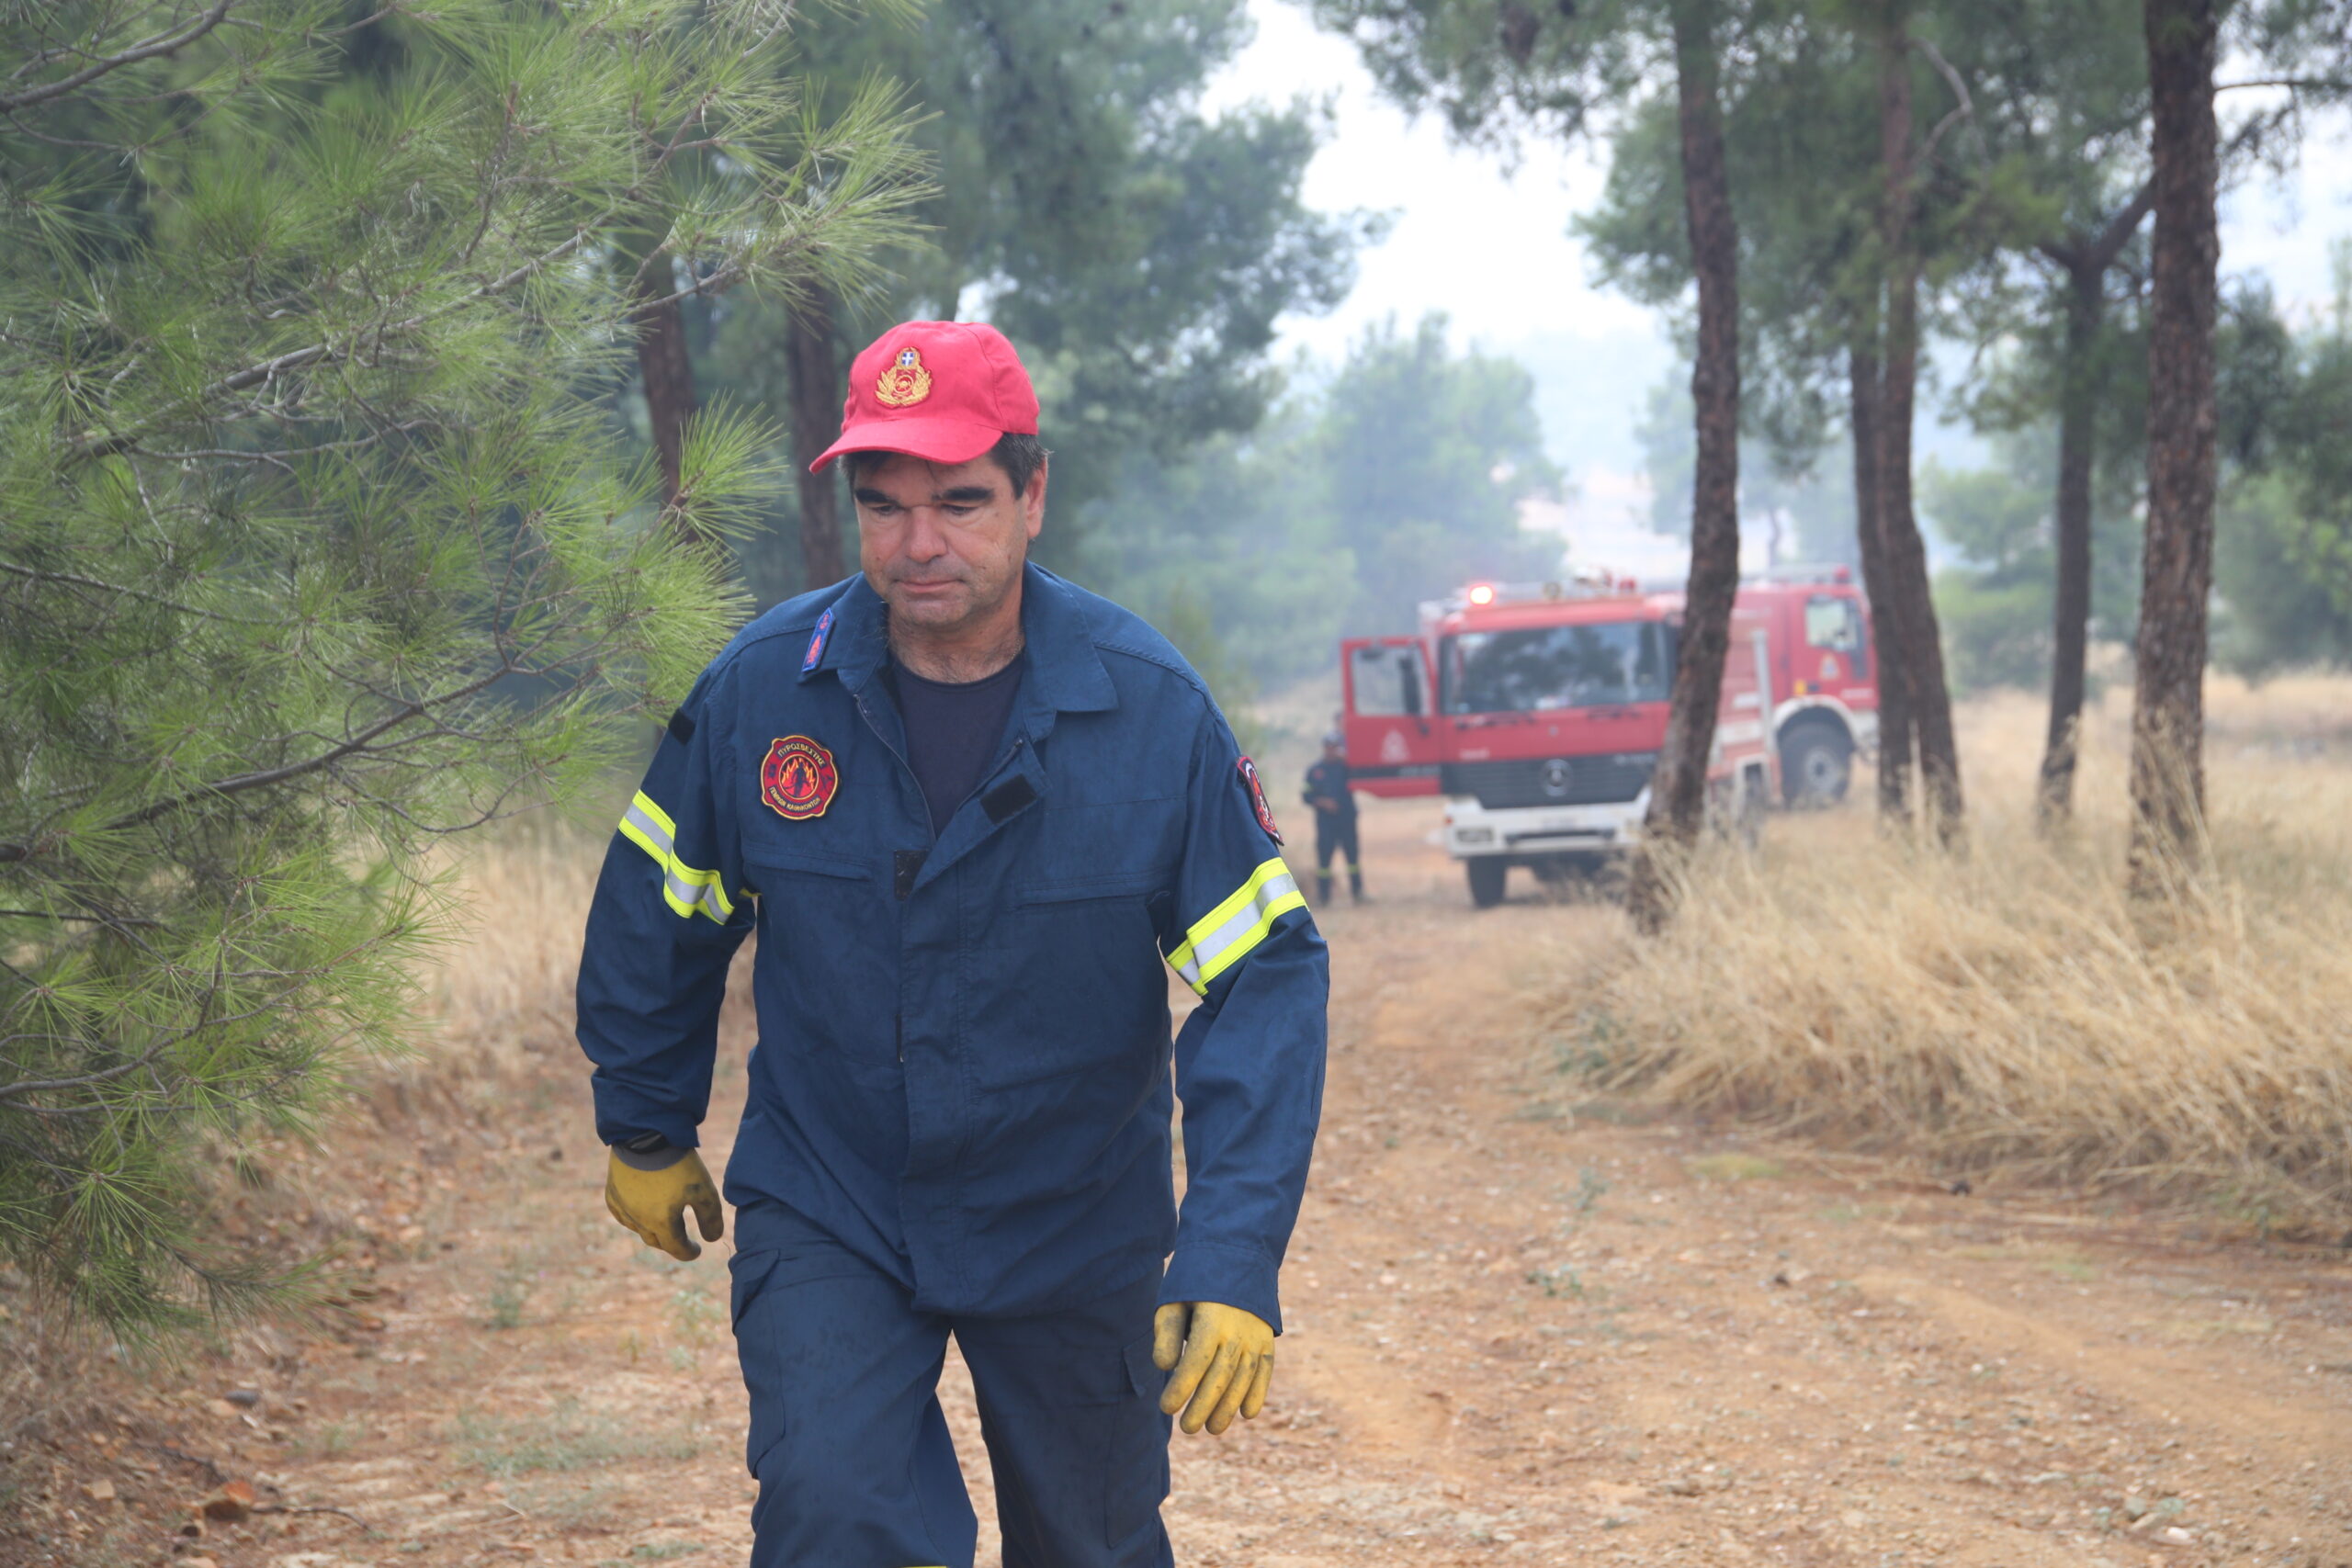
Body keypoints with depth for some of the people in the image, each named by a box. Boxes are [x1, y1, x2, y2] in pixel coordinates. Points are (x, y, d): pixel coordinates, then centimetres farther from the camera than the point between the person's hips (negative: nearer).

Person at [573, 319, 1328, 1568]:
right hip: (824, 1220, 0)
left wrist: (1235, 1260, -24)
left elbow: (1263, 981, -16)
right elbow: (656, 916, 4)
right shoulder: (760, 687, -13)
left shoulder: (1155, 712, -17)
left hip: (1074, 1236, 0)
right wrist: (648, 1132, 14)